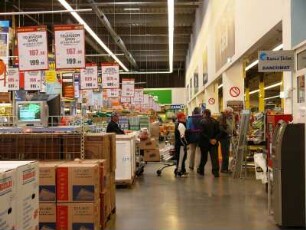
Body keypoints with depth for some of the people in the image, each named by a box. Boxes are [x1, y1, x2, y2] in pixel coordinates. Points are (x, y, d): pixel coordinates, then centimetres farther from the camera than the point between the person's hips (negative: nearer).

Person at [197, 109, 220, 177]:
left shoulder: (202, 121, -11)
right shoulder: (215, 121, 2)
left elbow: (202, 133, -17)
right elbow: (218, 132, -1)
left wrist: (209, 139, -13)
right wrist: (215, 139, -8)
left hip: (204, 143, -2)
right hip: (214, 143, 2)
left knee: (204, 157, 12)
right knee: (214, 157, 2)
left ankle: (201, 170, 25)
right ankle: (215, 171, -4)